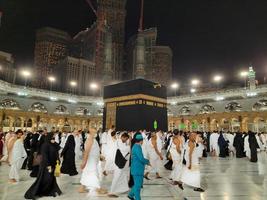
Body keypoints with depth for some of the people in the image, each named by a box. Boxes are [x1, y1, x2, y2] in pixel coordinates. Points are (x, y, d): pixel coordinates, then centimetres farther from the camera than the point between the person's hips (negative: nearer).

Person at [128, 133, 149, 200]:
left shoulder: (136, 146, 10)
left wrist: (145, 161, 9)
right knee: (138, 185, 3)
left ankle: (131, 194, 32)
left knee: (139, 183, 20)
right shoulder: (137, 147, -21)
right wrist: (147, 161, -7)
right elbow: (141, 159, -24)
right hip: (137, 169, -10)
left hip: (138, 169, 10)